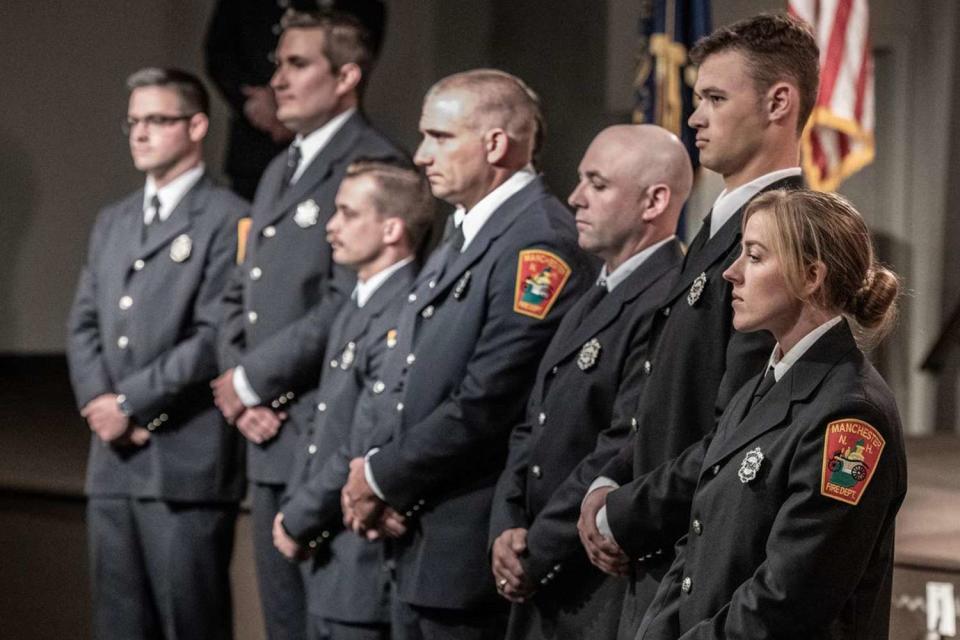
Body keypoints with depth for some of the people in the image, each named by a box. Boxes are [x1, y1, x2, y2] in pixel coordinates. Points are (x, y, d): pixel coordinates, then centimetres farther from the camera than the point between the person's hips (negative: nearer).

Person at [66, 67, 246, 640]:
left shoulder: (228, 220, -6)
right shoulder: (112, 222, 19)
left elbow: (215, 338, -13)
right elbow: (84, 324, 15)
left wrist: (130, 403, -11)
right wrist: (99, 402, -3)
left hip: (186, 461, -7)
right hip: (113, 461, 7)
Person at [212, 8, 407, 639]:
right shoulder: (279, 172, 19)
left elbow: (350, 304, -19)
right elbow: (240, 294, 20)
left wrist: (252, 379, -11)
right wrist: (239, 391, 3)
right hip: (269, 435, 9)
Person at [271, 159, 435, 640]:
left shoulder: (403, 319, -19)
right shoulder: (354, 313, 15)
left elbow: (367, 451, -21)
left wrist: (298, 521, -11)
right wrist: (292, 510, 5)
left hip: (365, 565, -10)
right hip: (324, 554, 10)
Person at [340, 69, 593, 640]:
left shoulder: (538, 244, -16)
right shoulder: (465, 236, 16)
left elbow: (488, 403, -22)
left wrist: (384, 477, -11)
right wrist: (373, 471, -1)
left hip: (472, 548, -9)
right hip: (420, 540, 9)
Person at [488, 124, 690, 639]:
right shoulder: (595, 299, 16)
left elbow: (626, 452, -21)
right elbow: (533, 429, 16)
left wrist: (535, 555, -14)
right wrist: (507, 529, 0)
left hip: (608, 595, -9)